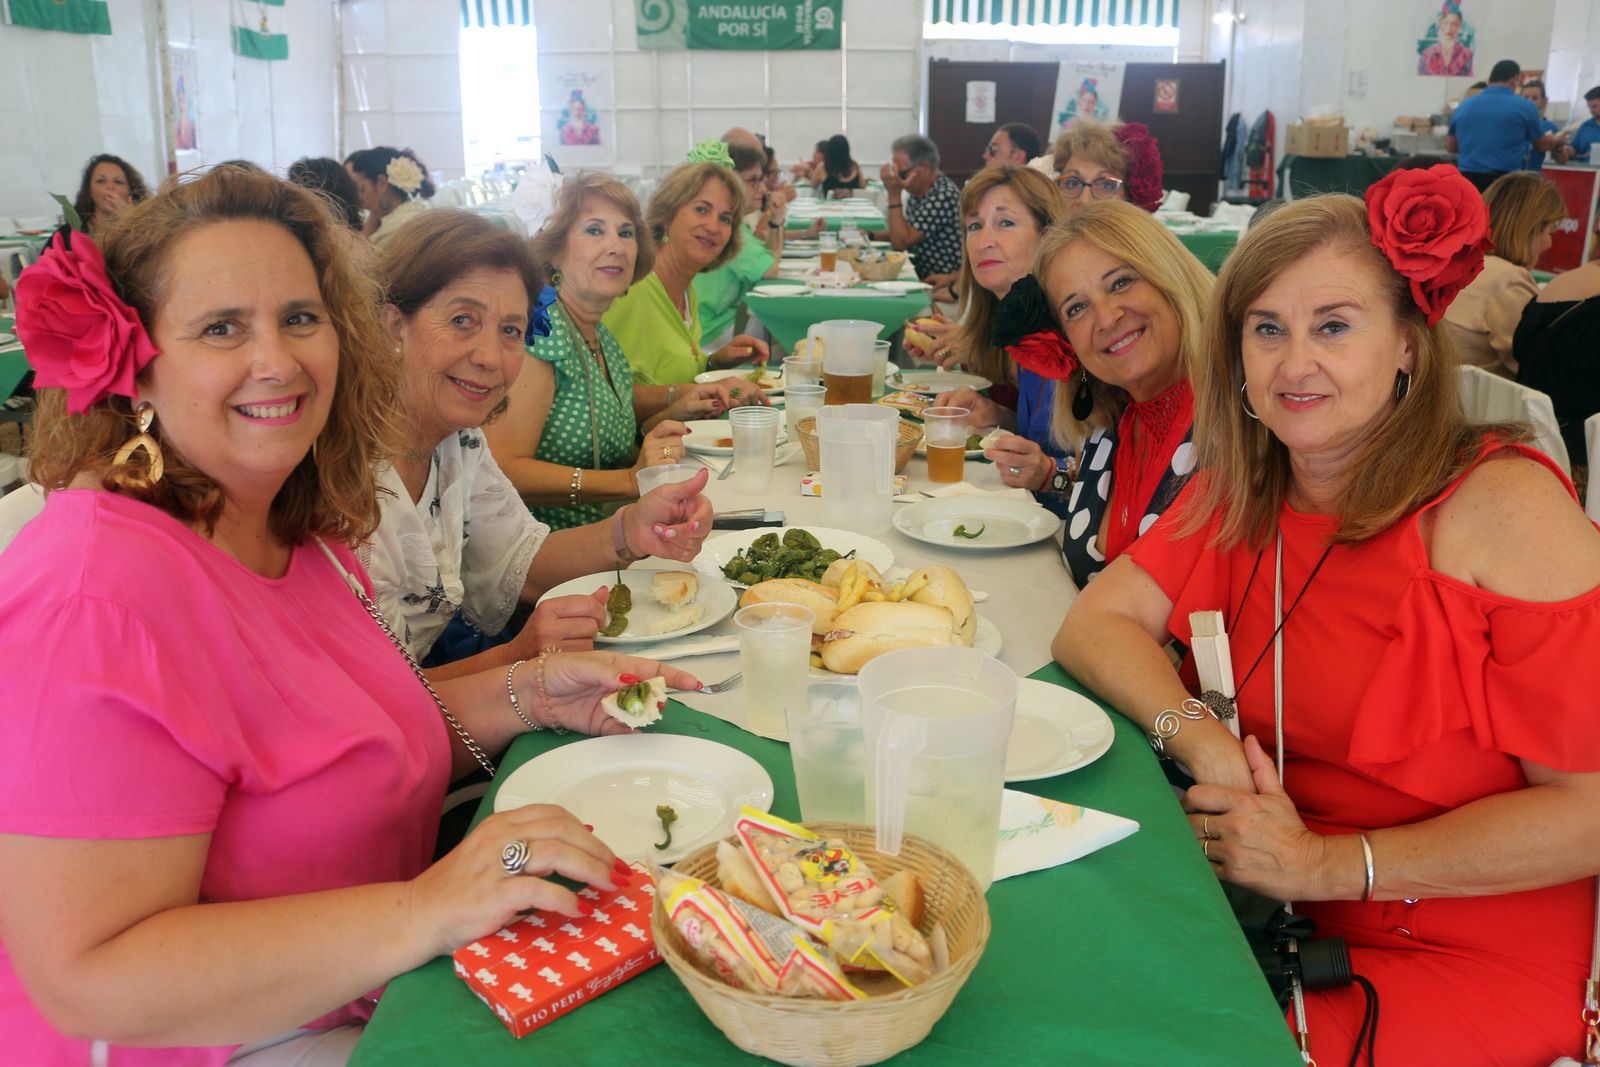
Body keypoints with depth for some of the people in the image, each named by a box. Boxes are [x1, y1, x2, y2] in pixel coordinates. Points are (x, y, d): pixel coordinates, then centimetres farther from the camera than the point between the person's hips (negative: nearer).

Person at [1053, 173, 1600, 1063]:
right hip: (1273, 919, 5)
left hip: (1466, 965, -4)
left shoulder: (1501, 506, -15)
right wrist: (1199, 739, -17)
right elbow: (1094, 624, 1)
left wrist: (1323, 864, -18)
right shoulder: (1243, 494, 4)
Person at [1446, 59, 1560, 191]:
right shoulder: (1525, 106, 2)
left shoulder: (1463, 107, 8)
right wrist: (1556, 140, 39)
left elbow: (1451, 146, 21)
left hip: (1467, 179, 3)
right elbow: (1543, 145, 16)